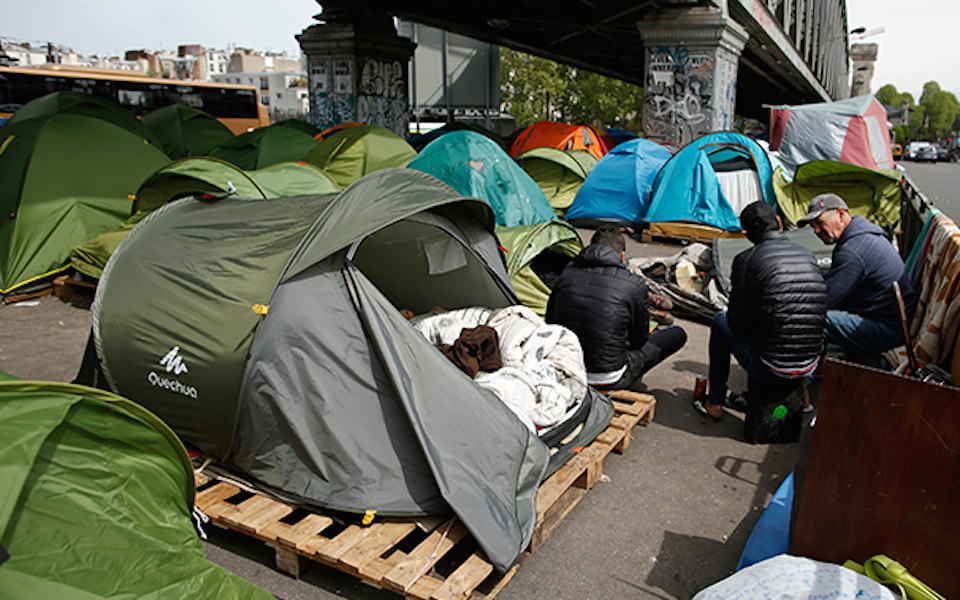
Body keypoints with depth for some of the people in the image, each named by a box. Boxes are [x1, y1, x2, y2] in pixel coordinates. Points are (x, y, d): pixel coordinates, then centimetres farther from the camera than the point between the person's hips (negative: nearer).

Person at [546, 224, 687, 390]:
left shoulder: (568, 272, -3)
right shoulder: (634, 284, -15)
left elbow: (550, 322, 8)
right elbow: (639, 339, -2)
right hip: (608, 380, -4)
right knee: (678, 334, 11)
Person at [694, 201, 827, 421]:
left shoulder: (747, 259, -10)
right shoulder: (809, 256, 7)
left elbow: (738, 324, -7)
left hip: (769, 370, -5)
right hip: (810, 368, 6)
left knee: (720, 321, 20)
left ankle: (715, 403, 27)